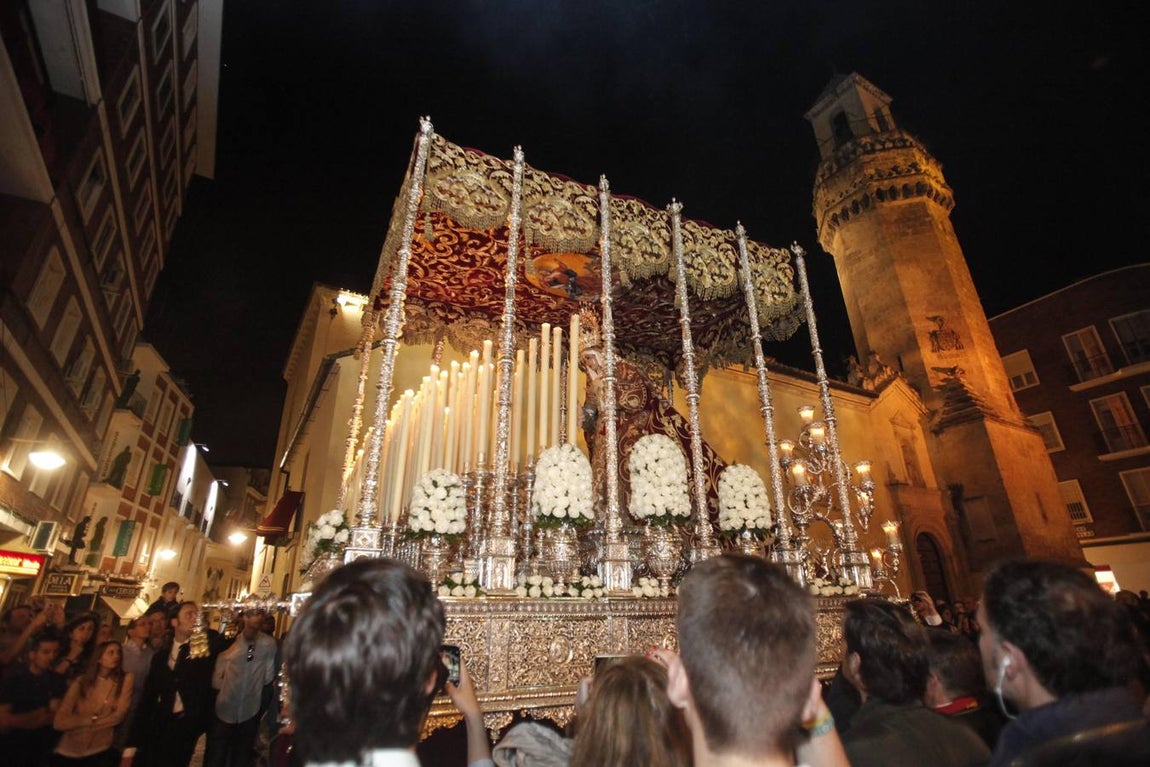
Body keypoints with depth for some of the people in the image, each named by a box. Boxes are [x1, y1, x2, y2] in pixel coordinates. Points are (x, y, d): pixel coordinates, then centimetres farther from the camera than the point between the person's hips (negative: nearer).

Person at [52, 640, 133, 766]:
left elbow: (119, 715, -11)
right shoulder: (82, 680, -3)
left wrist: (82, 725, -5)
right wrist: (92, 720, -11)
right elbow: (59, 721, -8)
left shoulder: (125, 679, -7)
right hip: (68, 751, 1)